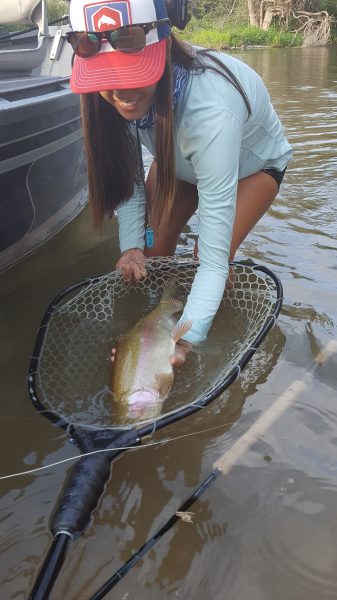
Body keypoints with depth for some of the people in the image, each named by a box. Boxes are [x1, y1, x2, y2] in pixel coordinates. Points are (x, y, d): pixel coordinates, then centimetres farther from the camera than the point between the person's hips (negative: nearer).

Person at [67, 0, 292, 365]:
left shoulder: (209, 112, -46)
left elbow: (214, 260, -44)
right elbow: (126, 174, -12)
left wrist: (185, 339, -49)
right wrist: (131, 245, -25)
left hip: (253, 163, -4)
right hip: (181, 156, 4)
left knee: (213, 253, -19)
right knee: (152, 246, -7)